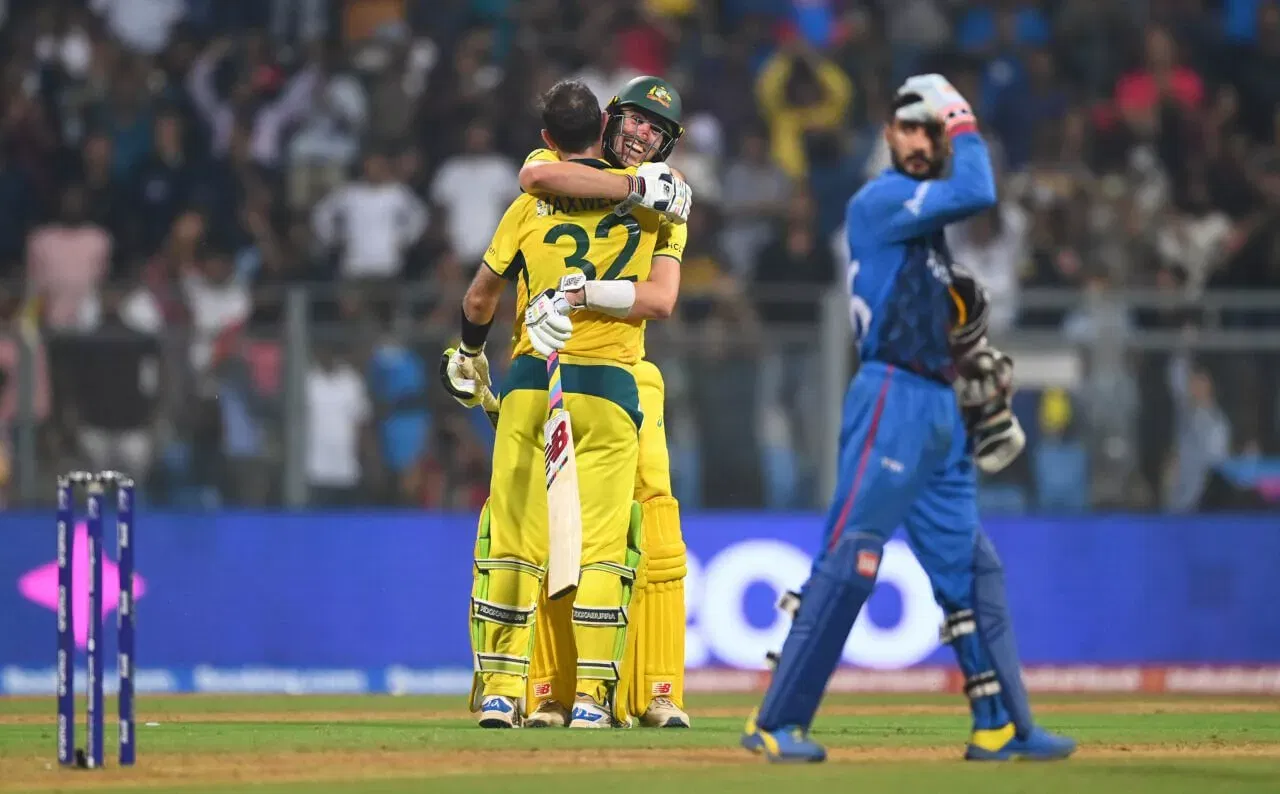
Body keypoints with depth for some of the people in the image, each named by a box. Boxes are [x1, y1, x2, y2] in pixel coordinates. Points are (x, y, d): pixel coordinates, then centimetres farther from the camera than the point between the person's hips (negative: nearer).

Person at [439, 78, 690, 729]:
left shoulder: (531, 206, 6)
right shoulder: (658, 202, 5)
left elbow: (479, 297, 14)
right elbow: (662, 298, -6)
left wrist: (470, 350, 32)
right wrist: (590, 293, -7)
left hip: (529, 386, 1)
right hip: (608, 389, -1)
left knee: (511, 542, 6)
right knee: (601, 547, 2)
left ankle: (499, 690, 3)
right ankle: (592, 694, -4)